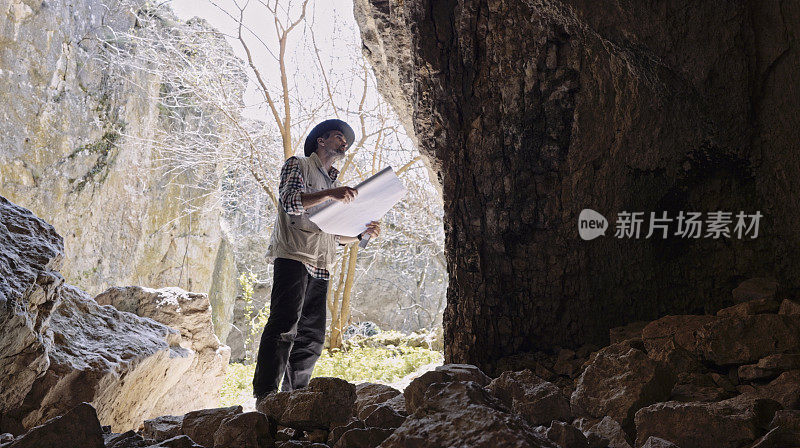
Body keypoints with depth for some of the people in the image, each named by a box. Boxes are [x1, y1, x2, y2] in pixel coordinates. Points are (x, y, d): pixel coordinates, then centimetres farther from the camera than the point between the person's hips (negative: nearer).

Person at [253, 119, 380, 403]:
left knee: (311, 337, 3)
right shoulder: (297, 166, 10)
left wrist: (363, 233, 8)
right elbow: (289, 201, -10)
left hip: (320, 268, 7)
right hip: (293, 257, -7)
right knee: (284, 325, -17)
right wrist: (329, 194, -21)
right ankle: (265, 396, -18)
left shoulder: (335, 184, 29)